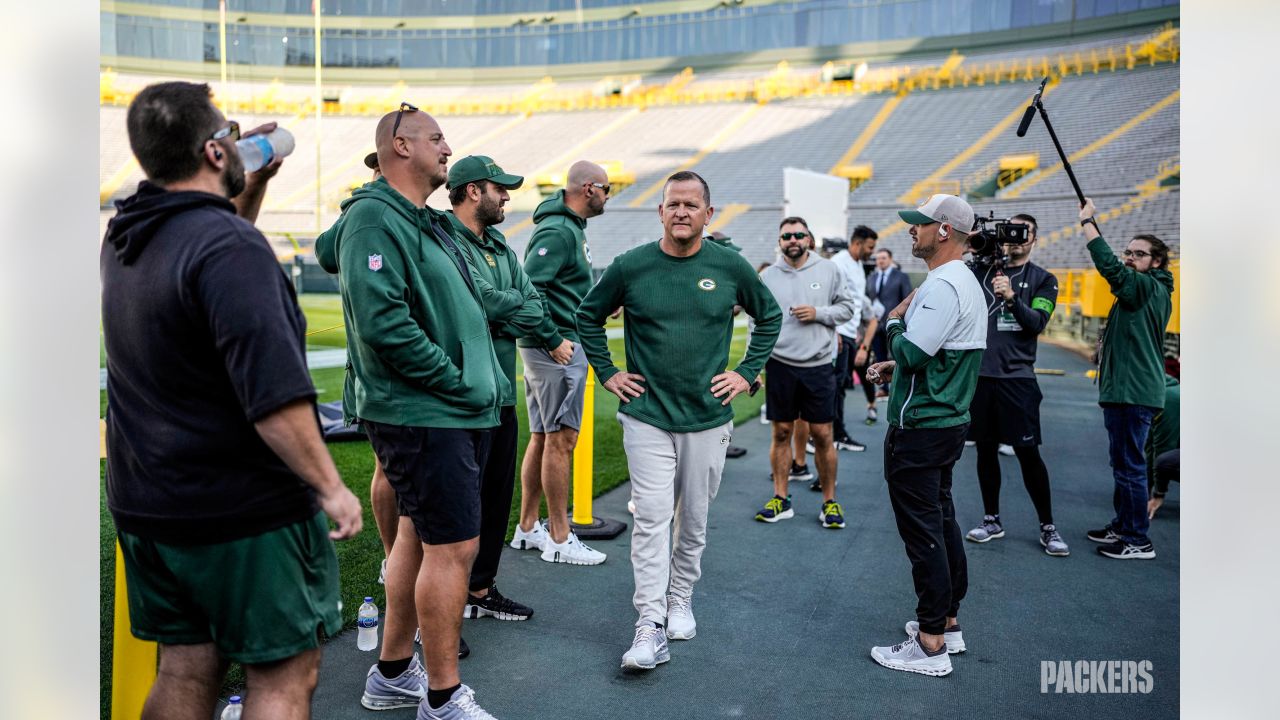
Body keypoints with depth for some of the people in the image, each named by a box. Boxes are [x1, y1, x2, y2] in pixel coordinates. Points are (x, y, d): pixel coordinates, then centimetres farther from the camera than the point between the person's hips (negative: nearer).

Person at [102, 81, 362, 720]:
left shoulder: (123, 238, 6)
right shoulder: (230, 245, -21)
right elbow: (273, 393, -28)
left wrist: (253, 186, 19)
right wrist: (330, 486, -21)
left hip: (148, 504, 8)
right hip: (246, 511, -8)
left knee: (186, 668, 18)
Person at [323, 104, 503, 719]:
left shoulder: (429, 222, 17)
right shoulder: (375, 217, -13)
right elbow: (382, 322, -24)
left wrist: (479, 381, 9)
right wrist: (455, 381, -17)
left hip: (457, 411, 10)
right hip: (421, 414, -10)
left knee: (418, 535, 17)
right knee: (454, 547, -5)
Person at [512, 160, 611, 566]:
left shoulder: (569, 227, 16)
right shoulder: (559, 231, -15)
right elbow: (528, 287, -25)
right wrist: (553, 340, -22)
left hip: (547, 346, 10)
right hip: (558, 349, -10)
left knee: (542, 438, 14)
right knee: (561, 439, -3)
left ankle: (528, 528, 24)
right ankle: (559, 539, 6)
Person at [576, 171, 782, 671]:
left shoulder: (731, 267, -1)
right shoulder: (630, 267, -3)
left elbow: (769, 316, 13)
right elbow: (588, 316, 11)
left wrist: (747, 372, 5)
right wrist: (606, 373, 5)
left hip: (709, 417, 2)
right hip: (646, 415, -1)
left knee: (694, 519, 12)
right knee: (651, 518, -7)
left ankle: (680, 600, 31)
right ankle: (651, 625, -3)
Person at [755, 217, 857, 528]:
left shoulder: (829, 270, 2)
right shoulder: (767, 276, 5)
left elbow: (848, 307, 6)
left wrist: (818, 313, -11)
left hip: (818, 365, -1)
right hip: (779, 365, 1)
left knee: (822, 435, 3)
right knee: (781, 433, 8)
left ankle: (830, 502, 16)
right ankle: (780, 499, 19)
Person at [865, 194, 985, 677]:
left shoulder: (942, 286, -20)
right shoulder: (966, 282, 15)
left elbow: (911, 352, -25)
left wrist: (894, 321, -7)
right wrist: (898, 366, 12)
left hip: (920, 429, -11)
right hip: (949, 420, 11)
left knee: (922, 530, -4)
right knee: (941, 520, 18)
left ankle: (930, 645, 5)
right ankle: (947, 621, 30)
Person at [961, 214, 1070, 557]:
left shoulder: (1043, 279, 5)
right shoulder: (982, 269, 9)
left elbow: (1038, 323, -8)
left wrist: (1011, 297, -25)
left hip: (1017, 377, -2)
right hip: (979, 372, 2)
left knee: (1028, 452, -2)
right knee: (985, 448, 10)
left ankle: (1048, 528, 12)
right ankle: (992, 520, 24)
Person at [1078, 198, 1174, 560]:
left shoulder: (1149, 287, -13)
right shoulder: (1142, 291, 18)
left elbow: (1109, 266, -26)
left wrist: (1087, 221, -21)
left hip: (1135, 394, -11)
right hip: (1123, 391, 11)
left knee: (1130, 466, -6)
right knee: (1123, 464, 18)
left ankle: (1138, 541, 1)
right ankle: (1122, 526, 29)